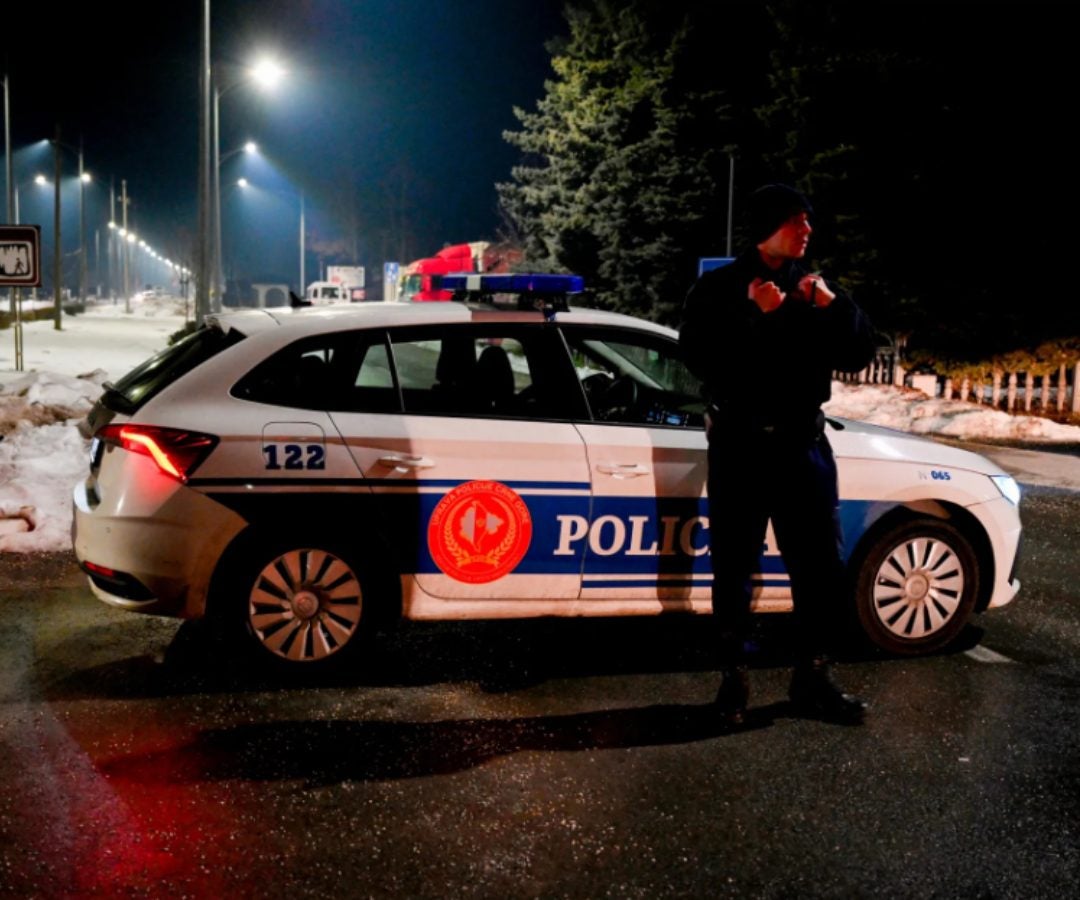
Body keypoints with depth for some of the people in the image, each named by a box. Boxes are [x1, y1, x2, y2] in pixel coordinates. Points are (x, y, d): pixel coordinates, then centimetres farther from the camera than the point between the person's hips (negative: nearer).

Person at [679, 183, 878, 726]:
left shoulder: (814, 289, 11)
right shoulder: (719, 289, 0)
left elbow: (857, 357, 3)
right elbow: (699, 356, -16)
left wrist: (834, 307, -11)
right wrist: (755, 316, -21)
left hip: (802, 443, 4)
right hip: (741, 445, -3)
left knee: (822, 567, 5)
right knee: (735, 568, 4)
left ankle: (811, 681, 16)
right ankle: (734, 677, 17)